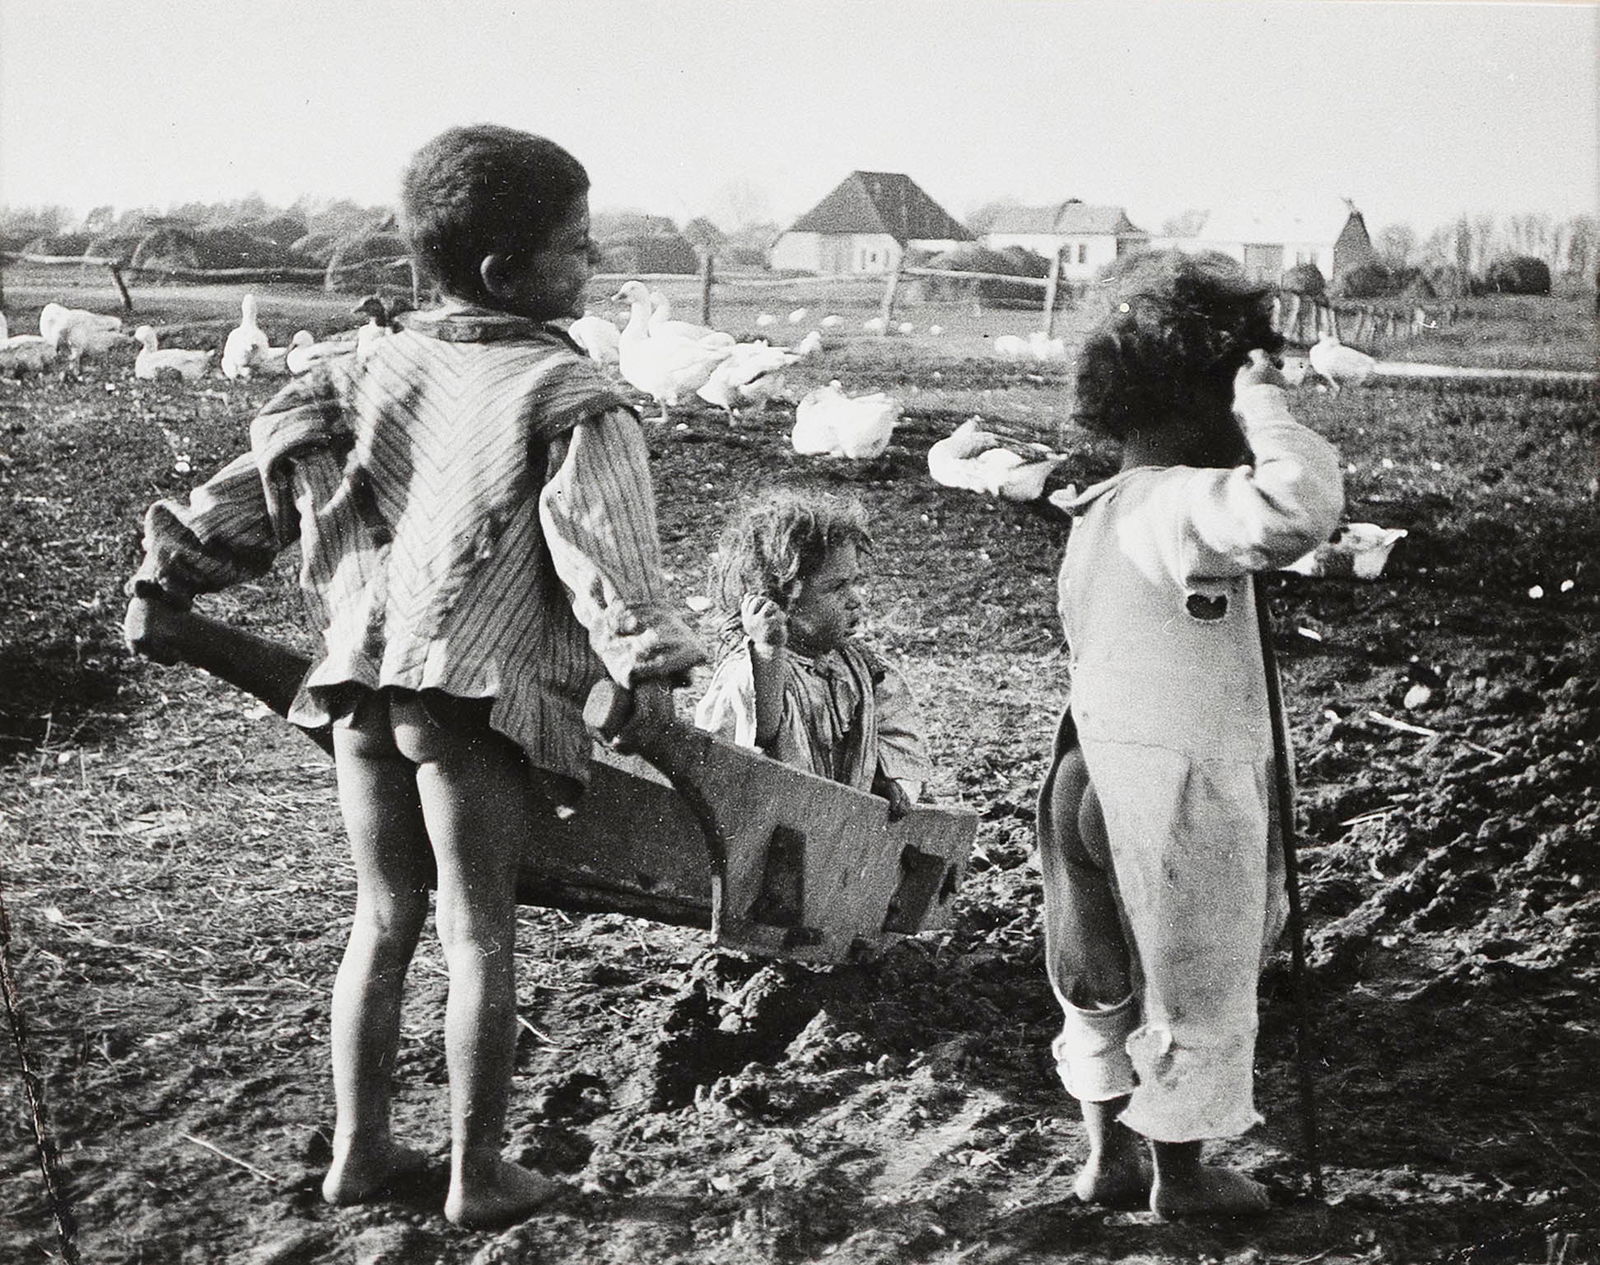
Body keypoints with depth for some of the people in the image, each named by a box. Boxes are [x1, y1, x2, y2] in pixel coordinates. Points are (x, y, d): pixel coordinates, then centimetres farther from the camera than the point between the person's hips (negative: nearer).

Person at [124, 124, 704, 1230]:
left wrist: (175, 574, 13)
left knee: (383, 920, 17)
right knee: (480, 935, 5)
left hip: (362, 682, 6)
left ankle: (359, 1150, 26)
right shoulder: (569, 394, -7)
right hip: (481, 693, -6)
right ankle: (479, 1176, 15)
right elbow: (603, 543, -16)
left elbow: (273, 463, 9)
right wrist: (648, 662, -17)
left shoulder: (380, 368, 10)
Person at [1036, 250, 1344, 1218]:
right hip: (1184, 794, -8)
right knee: (1198, 995, 12)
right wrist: (1262, 396, -28)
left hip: (1103, 772, 9)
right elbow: (1305, 504, -44)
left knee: (1112, 972, 22)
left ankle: (1110, 1153, 37)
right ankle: (1181, 1175, 29)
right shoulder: (1180, 506, -25)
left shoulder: (1100, 510, 5)